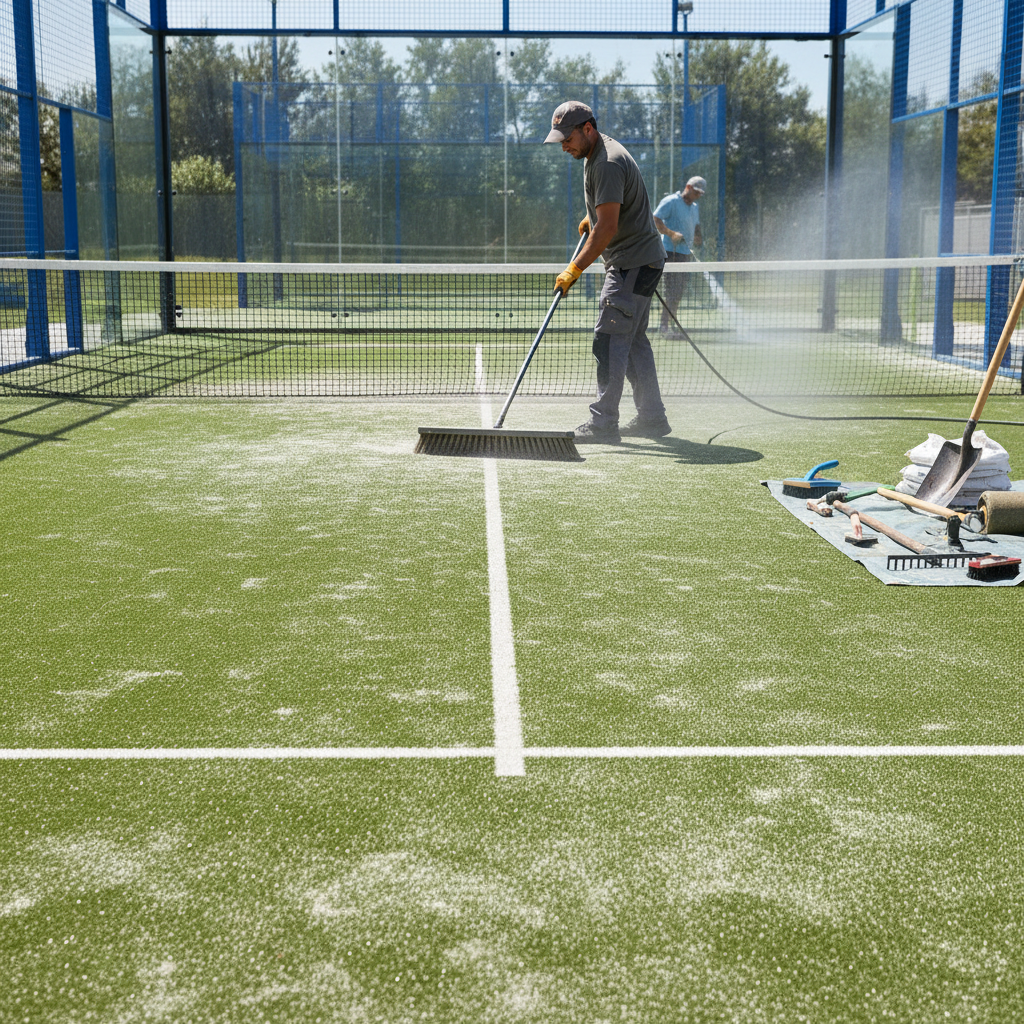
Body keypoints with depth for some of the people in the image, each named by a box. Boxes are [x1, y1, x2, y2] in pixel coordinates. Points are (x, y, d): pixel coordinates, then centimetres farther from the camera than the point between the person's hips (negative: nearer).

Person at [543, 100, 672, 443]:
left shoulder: (608, 164, -22)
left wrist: (575, 269, -26)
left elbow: (608, 229, -28)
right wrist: (592, 217, 29)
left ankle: (603, 424, -13)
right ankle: (652, 419, 18)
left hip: (634, 262, -11)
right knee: (633, 341, 13)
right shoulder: (595, 153, 11)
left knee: (610, 339, -13)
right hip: (640, 260, 11)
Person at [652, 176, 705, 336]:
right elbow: (655, 219, -13)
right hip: (671, 251, -8)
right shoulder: (671, 201, -6)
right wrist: (671, 233, -24)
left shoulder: (695, 207, 19)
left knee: (680, 291, 9)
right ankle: (664, 323, -6)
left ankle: (671, 322, 18)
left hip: (686, 253, 8)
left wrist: (698, 239, 12)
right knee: (672, 289, -11)